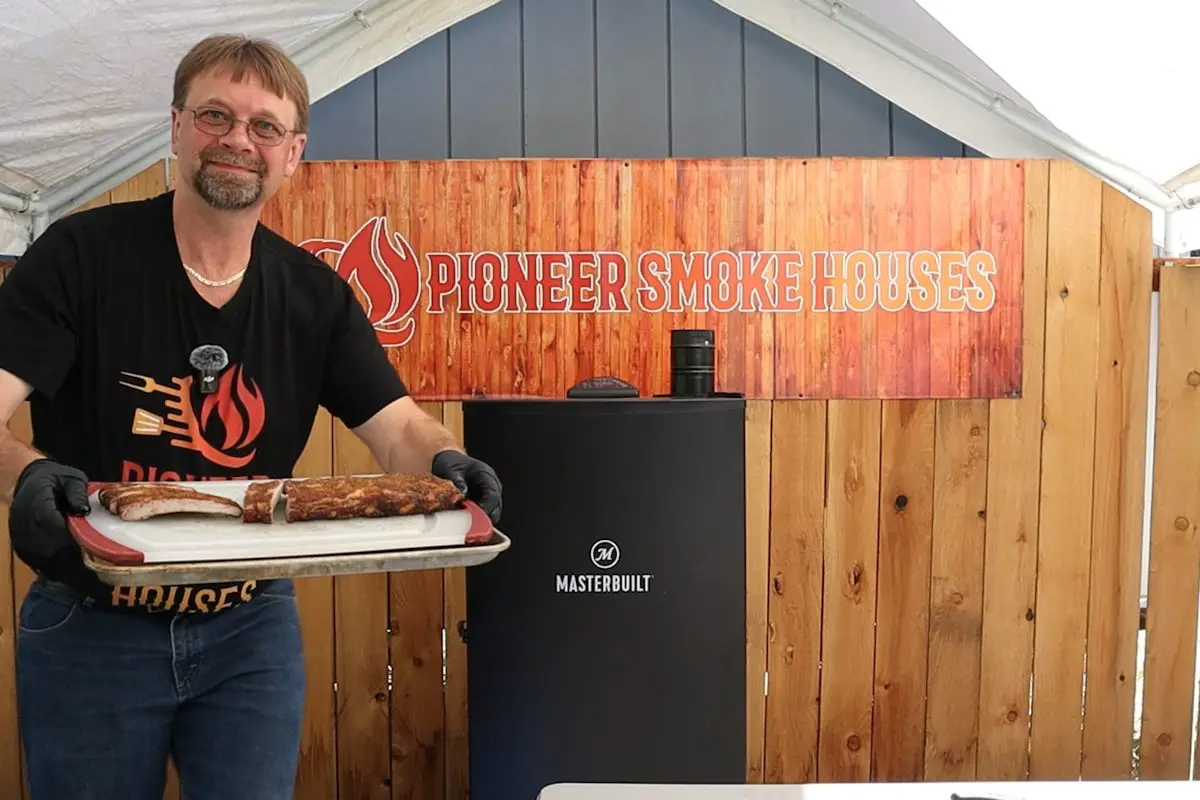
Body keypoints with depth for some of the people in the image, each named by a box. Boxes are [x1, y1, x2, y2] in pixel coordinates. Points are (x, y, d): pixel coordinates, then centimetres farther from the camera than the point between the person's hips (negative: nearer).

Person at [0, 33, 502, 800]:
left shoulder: (314, 295, -1)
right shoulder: (81, 254, -10)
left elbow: (399, 427, -6)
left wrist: (443, 462, -29)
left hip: (253, 629, 2)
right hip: (91, 627, -1)